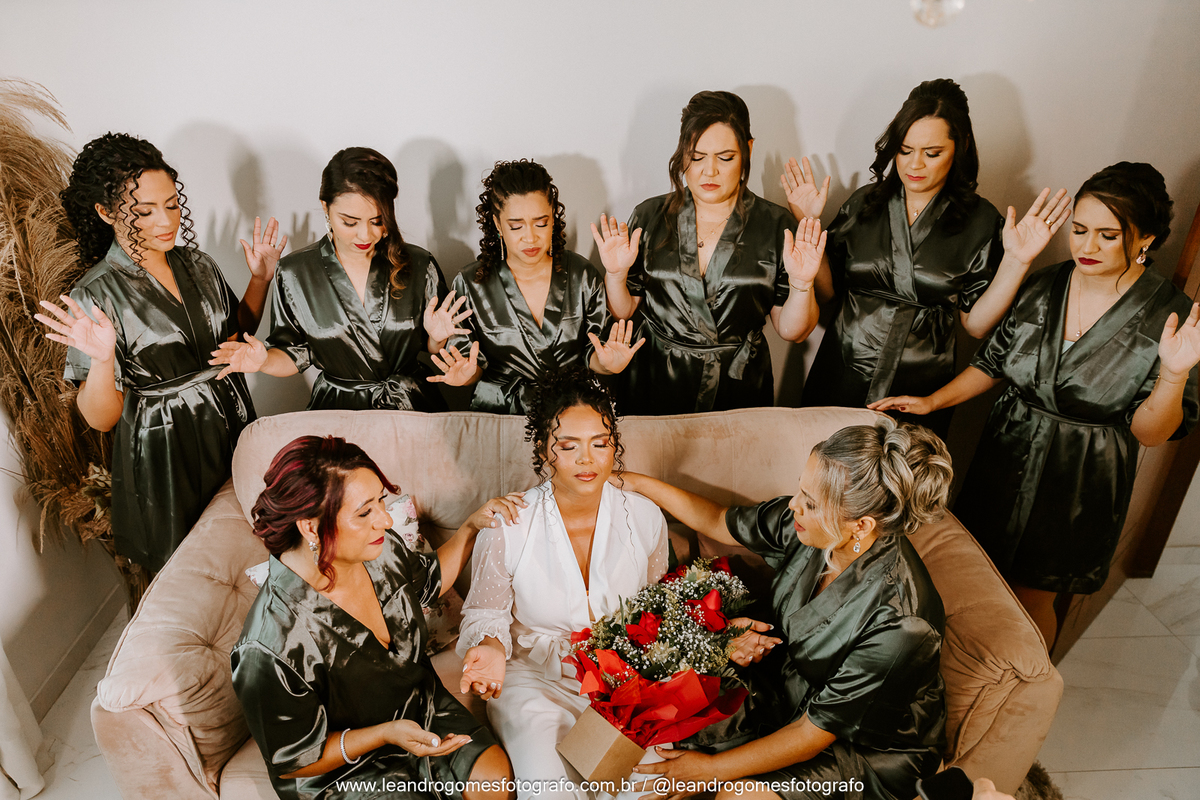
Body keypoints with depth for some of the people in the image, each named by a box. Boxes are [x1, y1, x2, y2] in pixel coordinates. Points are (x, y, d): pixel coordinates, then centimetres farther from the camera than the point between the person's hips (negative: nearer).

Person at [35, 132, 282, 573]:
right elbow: (101, 418, -16)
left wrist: (261, 278, 2)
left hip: (233, 426, 5)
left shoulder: (197, 265, -1)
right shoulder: (95, 296, -17)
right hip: (165, 458, -5)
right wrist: (102, 358, -35)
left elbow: (235, 335, 14)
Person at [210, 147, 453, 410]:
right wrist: (264, 361, -11)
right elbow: (296, 354, 9)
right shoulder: (294, 273, 0)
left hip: (415, 408, 0)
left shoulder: (419, 266, -1)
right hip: (336, 409, 0)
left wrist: (436, 337, -13)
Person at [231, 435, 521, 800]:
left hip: (423, 708, 5)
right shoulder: (272, 647, -33)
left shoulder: (383, 548, -14)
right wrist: (387, 734, -29)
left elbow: (429, 582, 11)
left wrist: (473, 526, -2)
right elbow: (291, 762, -18)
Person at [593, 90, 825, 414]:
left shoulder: (775, 225, -2)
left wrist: (801, 283, -17)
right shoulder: (650, 217, 0)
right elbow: (623, 313, 4)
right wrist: (616, 274, -13)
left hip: (739, 391, 0)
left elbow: (791, 330, -1)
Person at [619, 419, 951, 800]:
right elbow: (717, 521, -1)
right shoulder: (809, 523, -20)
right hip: (791, 686, 6)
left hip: (868, 747, -5)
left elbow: (814, 734, -25)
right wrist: (636, 482, -1)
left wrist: (712, 768, -19)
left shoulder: (901, 624, -36)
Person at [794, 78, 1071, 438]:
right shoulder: (865, 202, 1)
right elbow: (826, 290, 0)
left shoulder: (980, 220, -3)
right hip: (839, 381, 1)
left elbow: (976, 323, -5)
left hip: (920, 393, -1)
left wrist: (1016, 261, -16)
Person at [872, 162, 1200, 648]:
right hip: (1006, 457, 4)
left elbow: (1150, 433, -13)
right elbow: (993, 362, 8)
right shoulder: (1043, 287, -2)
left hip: (1079, 484, -3)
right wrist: (933, 401, 0)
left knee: (1029, 600, 10)